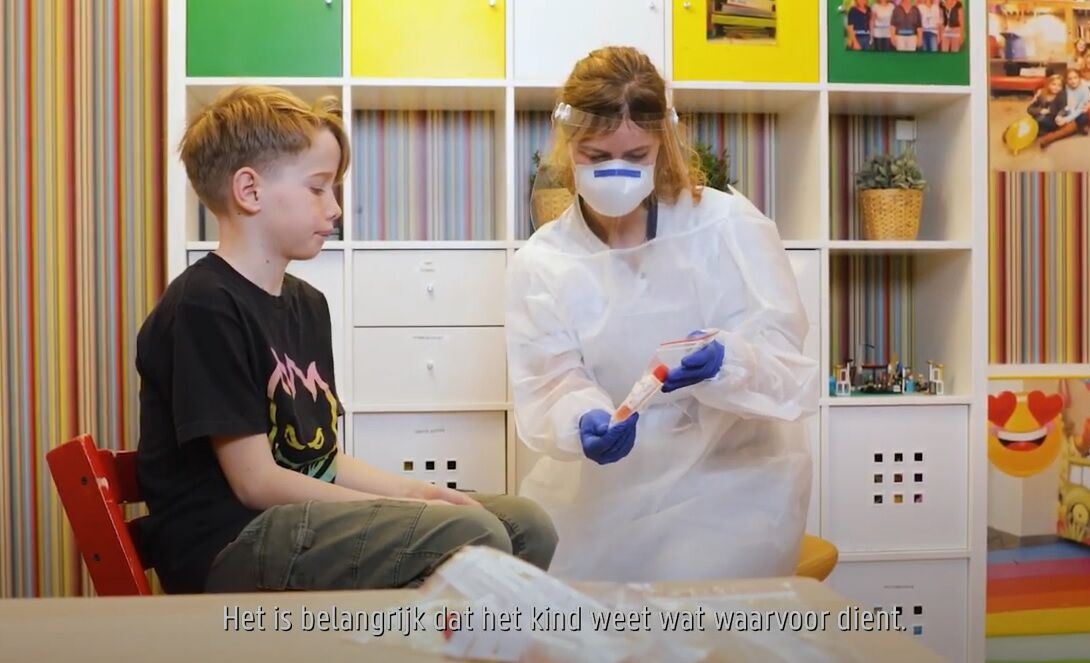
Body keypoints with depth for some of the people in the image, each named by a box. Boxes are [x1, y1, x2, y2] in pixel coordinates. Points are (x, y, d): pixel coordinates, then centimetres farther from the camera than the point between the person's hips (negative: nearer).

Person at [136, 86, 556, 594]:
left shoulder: (307, 304, 17)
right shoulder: (204, 307, -12)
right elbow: (257, 481, -15)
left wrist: (418, 494, 0)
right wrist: (413, 510, -12)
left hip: (308, 517, 9)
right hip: (229, 547, -9)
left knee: (527, 527, 2)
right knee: (474, 538, -25)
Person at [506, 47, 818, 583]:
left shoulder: (730, 224, -8)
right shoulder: (540, 262, -3)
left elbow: (782, 353, -14)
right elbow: (549, 384, -13)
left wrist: (726, 361, -38)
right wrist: (584, 421, -38)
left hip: (733, 474, -2)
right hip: (605, 481, 3)